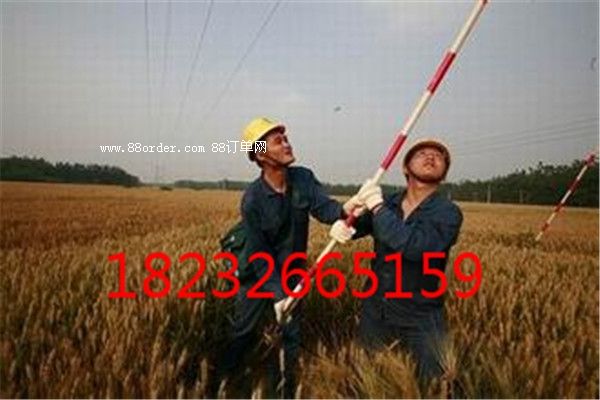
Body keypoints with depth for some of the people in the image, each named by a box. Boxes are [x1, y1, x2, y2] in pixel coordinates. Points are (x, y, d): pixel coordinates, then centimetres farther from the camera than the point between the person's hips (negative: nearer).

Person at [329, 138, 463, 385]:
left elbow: (416, 246, -33)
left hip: (421, 317, -3)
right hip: (376, 310, 4)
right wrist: (342, 226, -26)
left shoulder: (448, 213, -17)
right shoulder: (386, 203, -5)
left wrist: (378, 207, -31)